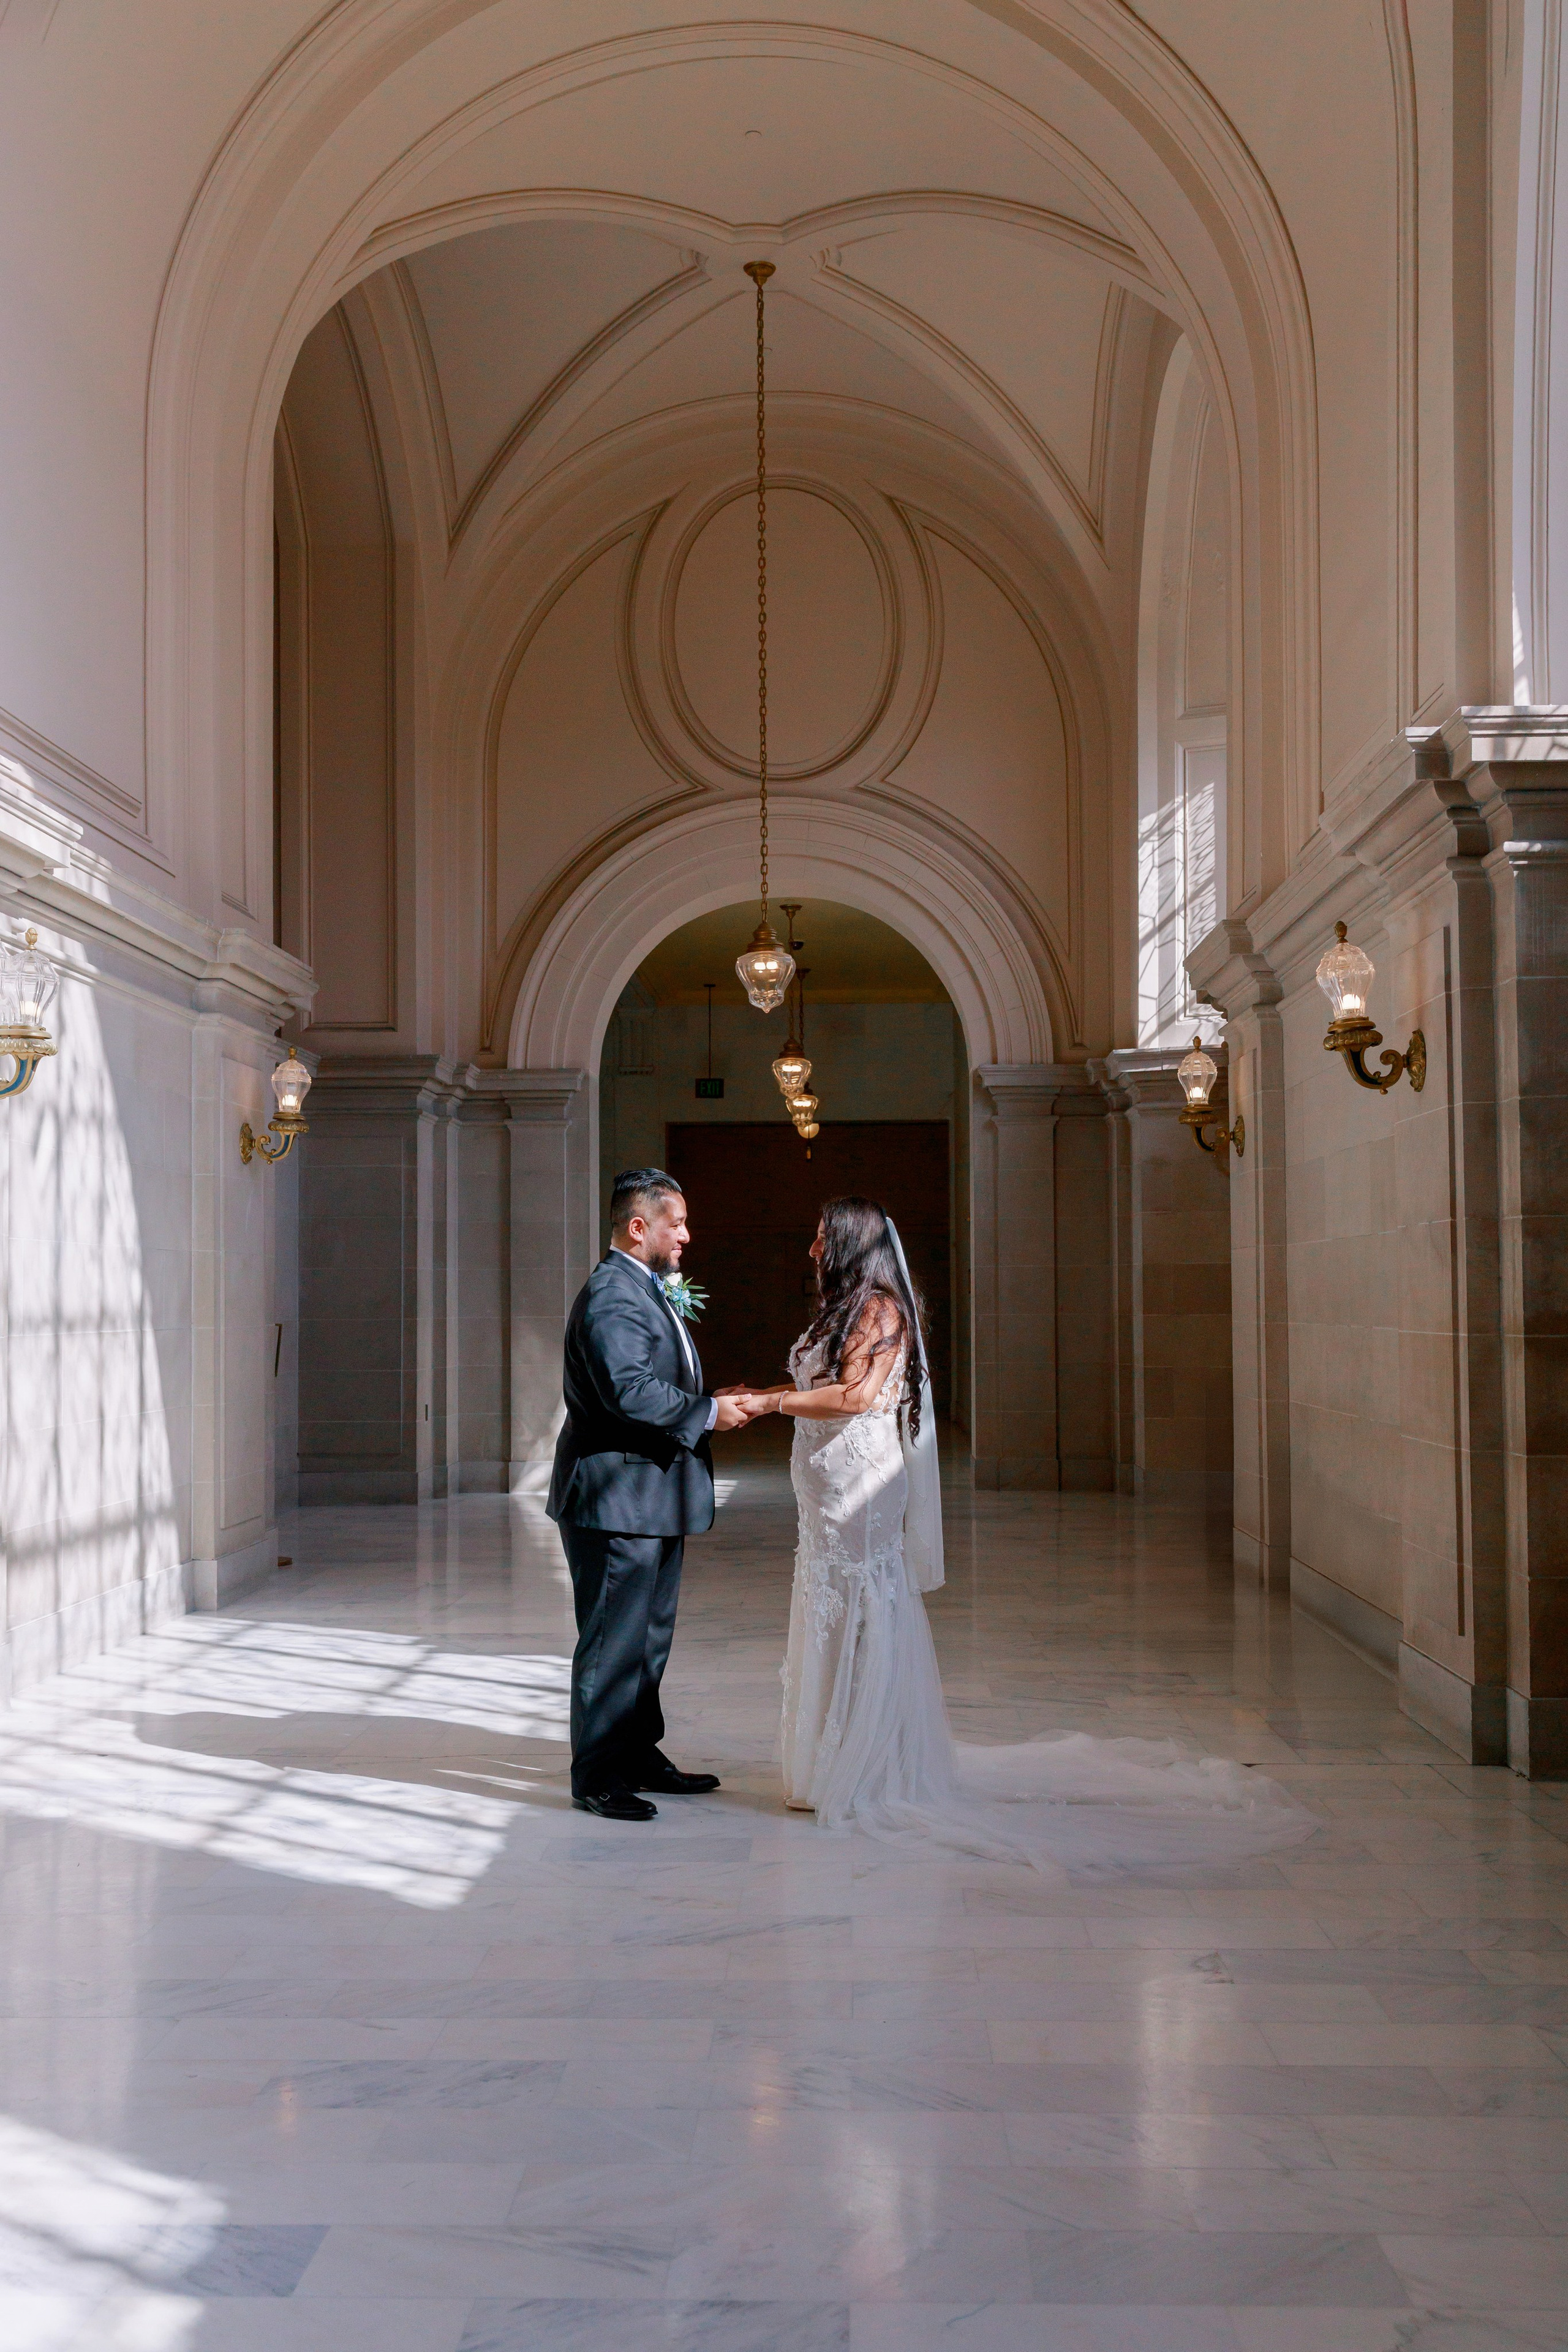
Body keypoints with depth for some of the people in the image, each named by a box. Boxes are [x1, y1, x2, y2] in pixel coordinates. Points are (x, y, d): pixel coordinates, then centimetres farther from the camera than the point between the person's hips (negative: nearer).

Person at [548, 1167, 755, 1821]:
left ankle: (639, 1756, 29)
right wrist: (708, 1412, -20)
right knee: (613, 1642, -4)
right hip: (617, 1500, -11)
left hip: (652, 1499, 11)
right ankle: (597, 1777, 5)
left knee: (649, 1638, 18)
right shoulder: (611, 1296, -19)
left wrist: (712, 1405, 11)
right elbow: (630, 1392, -29)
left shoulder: (644, 1290, 17)